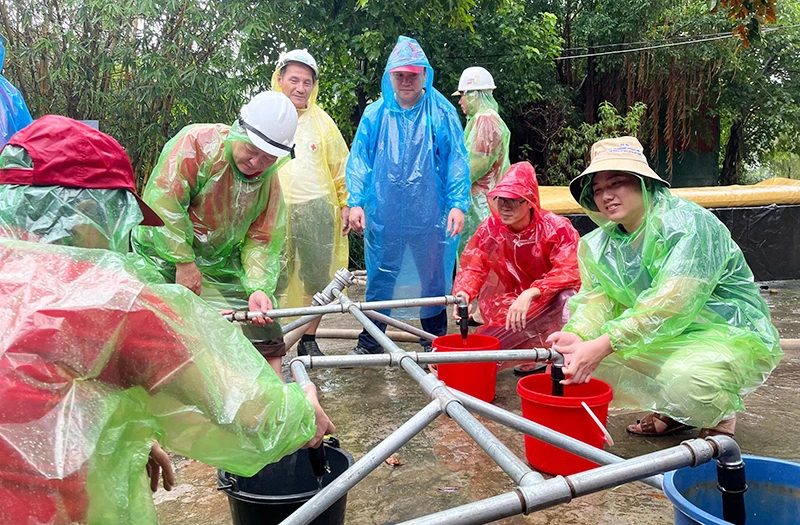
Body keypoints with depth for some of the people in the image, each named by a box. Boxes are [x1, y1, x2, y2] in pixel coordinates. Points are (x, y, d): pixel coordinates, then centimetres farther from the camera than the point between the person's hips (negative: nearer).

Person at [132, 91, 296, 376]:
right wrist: (184, 262, -23)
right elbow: (163, 200, -23)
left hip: (220, 268, 5)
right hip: (166, 259, -5)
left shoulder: (270, 182, -1)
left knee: (264, 333, 2)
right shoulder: (197, 142, -18)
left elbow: (261, 241, -2)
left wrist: (258, 288, -19)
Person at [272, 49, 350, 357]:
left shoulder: (321, 120, 11)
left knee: (317, 278, 6)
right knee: (274, 280, 0)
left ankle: (309, 339, 21)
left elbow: (341, 166, 14)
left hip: (317, 211, 2)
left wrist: (346, 204, 10)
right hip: (273, 212, -1)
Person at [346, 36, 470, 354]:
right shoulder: (375, 114, 4)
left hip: (431, 215, -1)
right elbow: (359, 160, 6)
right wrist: (356, 202, -4)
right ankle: (370, 341, 24)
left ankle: (434, 341, 27)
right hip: (383, 215, 1)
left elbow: (456, 161, -1)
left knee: (434, 278, 10)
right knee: (380, 277, 10)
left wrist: (458, 204, -10)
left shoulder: (442, 112, 0)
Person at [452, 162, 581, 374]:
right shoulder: (489, 229, -6)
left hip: (550, 307, -3)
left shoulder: (557, 228, -17)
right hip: (507, 309, 3)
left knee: (566, 297, -38)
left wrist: (530, 294, -40)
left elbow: (569, 273, -25)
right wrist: (463, 294, -29)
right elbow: (471, 268, -6)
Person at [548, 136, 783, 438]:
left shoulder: (689, 223, -21)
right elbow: (597, 298, -10)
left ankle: (721, 416, 3)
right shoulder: (601, 243, 1)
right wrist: (577, 335, -33)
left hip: (731, 335, -7)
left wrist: (603, 344, -41)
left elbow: (671, 303, -33)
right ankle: (671, 412, 12)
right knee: (588, 356, -11)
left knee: (682, 378, -36)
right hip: (669, 338, 7)